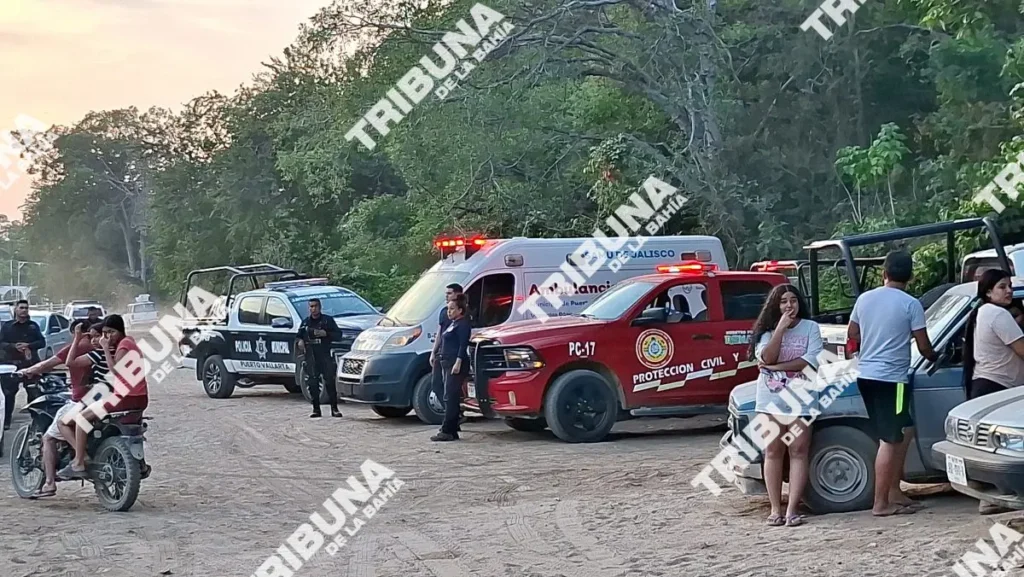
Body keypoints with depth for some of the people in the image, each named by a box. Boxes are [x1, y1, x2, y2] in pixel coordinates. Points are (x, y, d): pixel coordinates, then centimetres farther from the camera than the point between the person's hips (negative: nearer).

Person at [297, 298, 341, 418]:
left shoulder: (328, 320, 7)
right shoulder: (305, 322, 17)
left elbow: (338, 335, 3)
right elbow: (299, 336, 25)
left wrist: (326, 334, -13)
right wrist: (299, 342, 2)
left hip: (325, 356, -3)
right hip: (311, 357, 3)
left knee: (330, 381, -8)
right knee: (312, 384, -1)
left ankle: (334, 409, -4)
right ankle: (316, 409, 5)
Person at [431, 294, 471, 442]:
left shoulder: (463, 324, -9)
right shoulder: (453, 324, 21)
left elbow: (463, 345, -17)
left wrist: (458, 362, -24)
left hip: (456, 364, -11)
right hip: (447, 363, 11)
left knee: (451, 398, -13)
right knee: (451, 398, 10)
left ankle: (447, 431, -15)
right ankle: (452, 431, 13)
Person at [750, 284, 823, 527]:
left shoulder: (810, 327, 0)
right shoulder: (767, 330, 5)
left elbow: (811, 361, -12)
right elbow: (766, 358, -12)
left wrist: (776, 367, -12)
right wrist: (781, 328, -15)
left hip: (799, 399, -1)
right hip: (770, 399, 2)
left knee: (798, 452, -2)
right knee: (773, 453, 3)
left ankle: (792, 510, -2)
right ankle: (776, 509, 7)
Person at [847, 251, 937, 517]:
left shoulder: (864, 299, 7)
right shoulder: (911, 304, -8)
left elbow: (852, 335, 18)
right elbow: (923, 346, -5)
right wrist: (934, 357, 17)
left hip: (865, 375, 7)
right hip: (891, 378, -7)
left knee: (904, 431, 19)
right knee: (889, 441, -3)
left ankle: (894, 492, 19)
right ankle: (881, 503, -2)